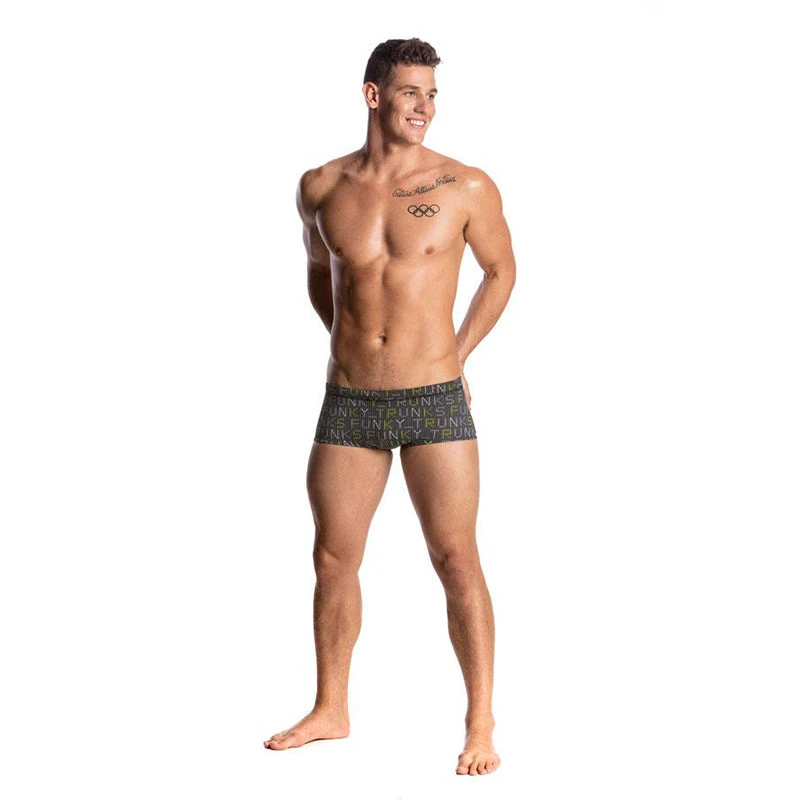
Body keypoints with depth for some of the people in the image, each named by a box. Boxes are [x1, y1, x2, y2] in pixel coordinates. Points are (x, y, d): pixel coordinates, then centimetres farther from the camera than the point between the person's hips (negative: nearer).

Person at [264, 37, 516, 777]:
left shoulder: (466, 187, -4)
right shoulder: (322, 187, 3)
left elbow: (501, 270, 11)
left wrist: (454, 358, 6)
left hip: (434, 401, -3)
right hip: (347, 402, 3)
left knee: (457, 561, -2)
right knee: (333, 557, 10)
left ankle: (481, 723, 9)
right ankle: (331, 709, 27)